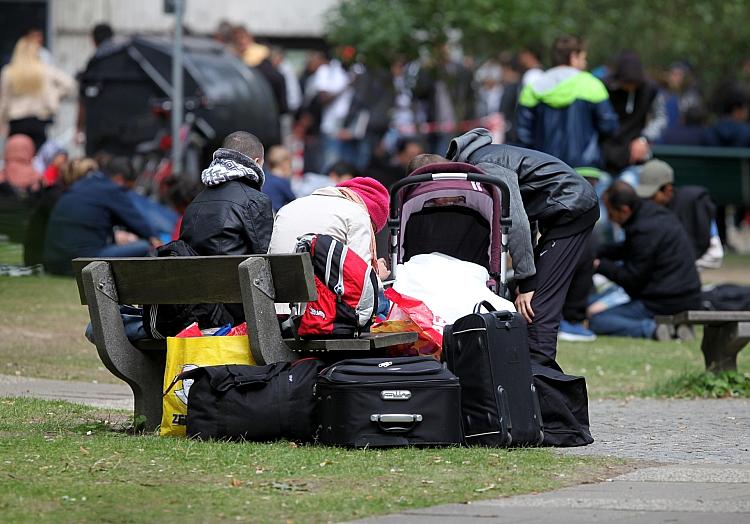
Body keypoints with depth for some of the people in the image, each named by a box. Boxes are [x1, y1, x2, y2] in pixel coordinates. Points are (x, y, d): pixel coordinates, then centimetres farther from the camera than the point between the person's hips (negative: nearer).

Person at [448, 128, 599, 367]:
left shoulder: (485, 167, -22)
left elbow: (516, 223, -27)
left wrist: (526, 283, -24)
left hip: (572, 207, -10)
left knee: (539, 300, -16)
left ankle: (538, 363, -20)